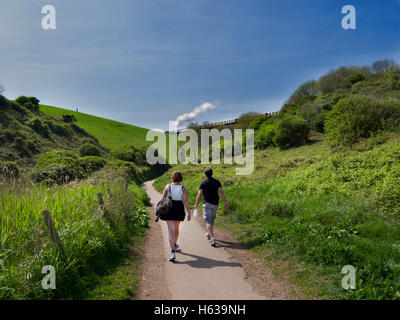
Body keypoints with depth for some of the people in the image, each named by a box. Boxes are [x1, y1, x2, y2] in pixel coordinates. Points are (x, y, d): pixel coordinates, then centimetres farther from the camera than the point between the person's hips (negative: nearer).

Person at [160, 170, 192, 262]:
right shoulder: (183, 188, -4)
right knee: (176, 228, 24)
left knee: (171, 231, -4)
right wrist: (189, 213, -3)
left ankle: (173, 253, -15)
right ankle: (175, 245, 47)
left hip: (169, 210, -1)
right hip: (179, 210, 1)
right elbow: (185, 201, -8)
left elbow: (163, 199, 0)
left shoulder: (168, 186, -2)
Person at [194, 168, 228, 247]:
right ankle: (209, 234, 39)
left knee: (208, 222, -5)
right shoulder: (217, 182, 1)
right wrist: (226, 202, -9)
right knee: (212, 219, 24)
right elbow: (221, 192, -9)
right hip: (215, 204, 4)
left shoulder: (203, 182, -5)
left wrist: (196, 204, 4)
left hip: (207, 204, -4)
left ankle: (212, 239, -19)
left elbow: (199, 194, -7)